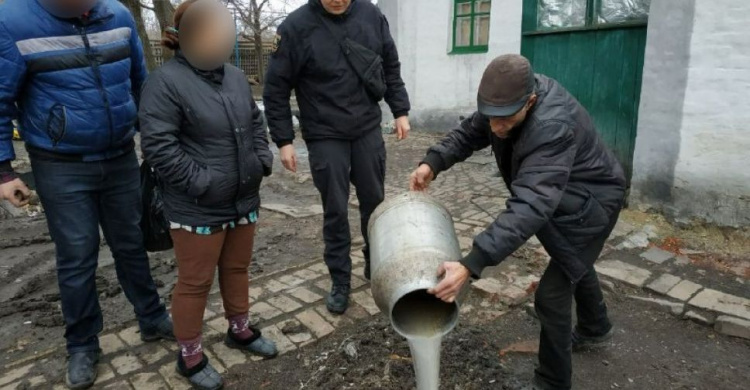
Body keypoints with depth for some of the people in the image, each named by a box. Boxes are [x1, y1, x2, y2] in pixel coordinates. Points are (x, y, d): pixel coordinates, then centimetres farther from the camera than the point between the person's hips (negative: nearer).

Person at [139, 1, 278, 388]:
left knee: (237, 268, 21)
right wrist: (203, 183, -20)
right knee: (195, 281, 7)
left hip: (243, 199, 7)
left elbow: (256, 123, 18)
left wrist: (262, 160, 4)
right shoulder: (166, 80, -14)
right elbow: (158, 146, -19)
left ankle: (239, 329, 41)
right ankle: (189, 354, 27)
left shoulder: (235, 76, 9)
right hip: (197, 208, -7)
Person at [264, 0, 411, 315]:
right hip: (325, 137, -3)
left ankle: (375, 263, 36)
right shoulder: (296, 27, -11)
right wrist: (284, 140, -8)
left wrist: (400, 111, 8)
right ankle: (340, 281, 21)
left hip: (368, 130, 3)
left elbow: (391, 67, 11)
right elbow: (276, 89, -7)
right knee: (336, 211, 4)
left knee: (374, 201, 13)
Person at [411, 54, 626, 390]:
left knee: (552, 293, -7)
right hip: (562, 197, 9)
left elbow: (530, 206, -52)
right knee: (574, 265, 29)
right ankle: (595, 328, 57)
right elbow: (470, 133, -5)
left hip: (589, 204, -9)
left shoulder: (553, 127, -43)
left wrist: (471, 265, -59)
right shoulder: (507, 100, -17)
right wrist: (433, 162, -25)